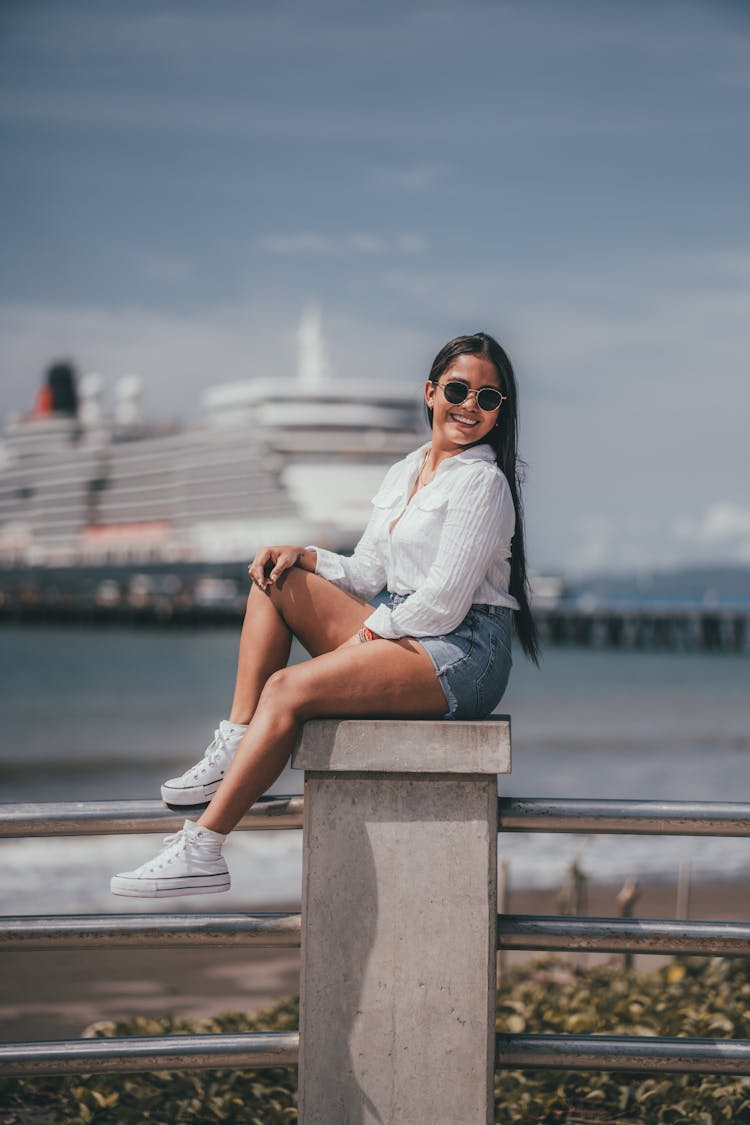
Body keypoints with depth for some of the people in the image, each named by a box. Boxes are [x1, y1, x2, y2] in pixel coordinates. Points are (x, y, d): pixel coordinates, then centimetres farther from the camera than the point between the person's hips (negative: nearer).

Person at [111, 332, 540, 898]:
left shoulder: (481, 481, -10)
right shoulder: (406, 472, 16)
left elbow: (442, 603, -16)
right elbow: (368, 575, 14)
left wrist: (363, 636, -10)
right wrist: (302, 555, -2)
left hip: (463, 652, -9)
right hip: (399, 631, 9)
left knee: (288, 688, -24)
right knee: (276, 576, 0)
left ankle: (203, 850, -24)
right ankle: (236, 745, -9)